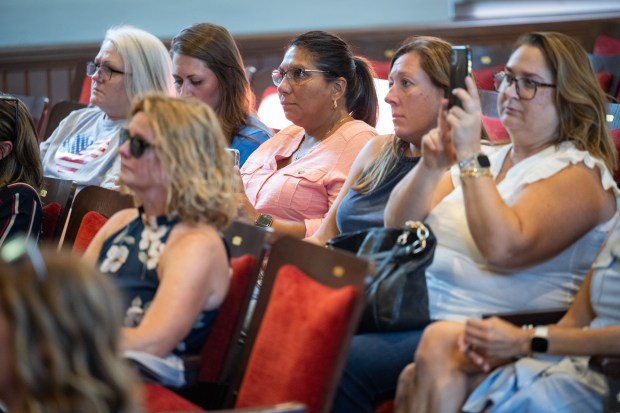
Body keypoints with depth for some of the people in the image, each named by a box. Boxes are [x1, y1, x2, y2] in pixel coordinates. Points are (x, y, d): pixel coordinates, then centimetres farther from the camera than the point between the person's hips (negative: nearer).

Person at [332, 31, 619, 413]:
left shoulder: (578, 173, -3)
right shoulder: (488, 158, 19)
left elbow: (503, 248, -20)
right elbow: (398, 227, 11)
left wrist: (471, 158, -19)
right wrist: (430, 167, -6)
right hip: (413, 310, 7)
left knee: (348, 362, -27)